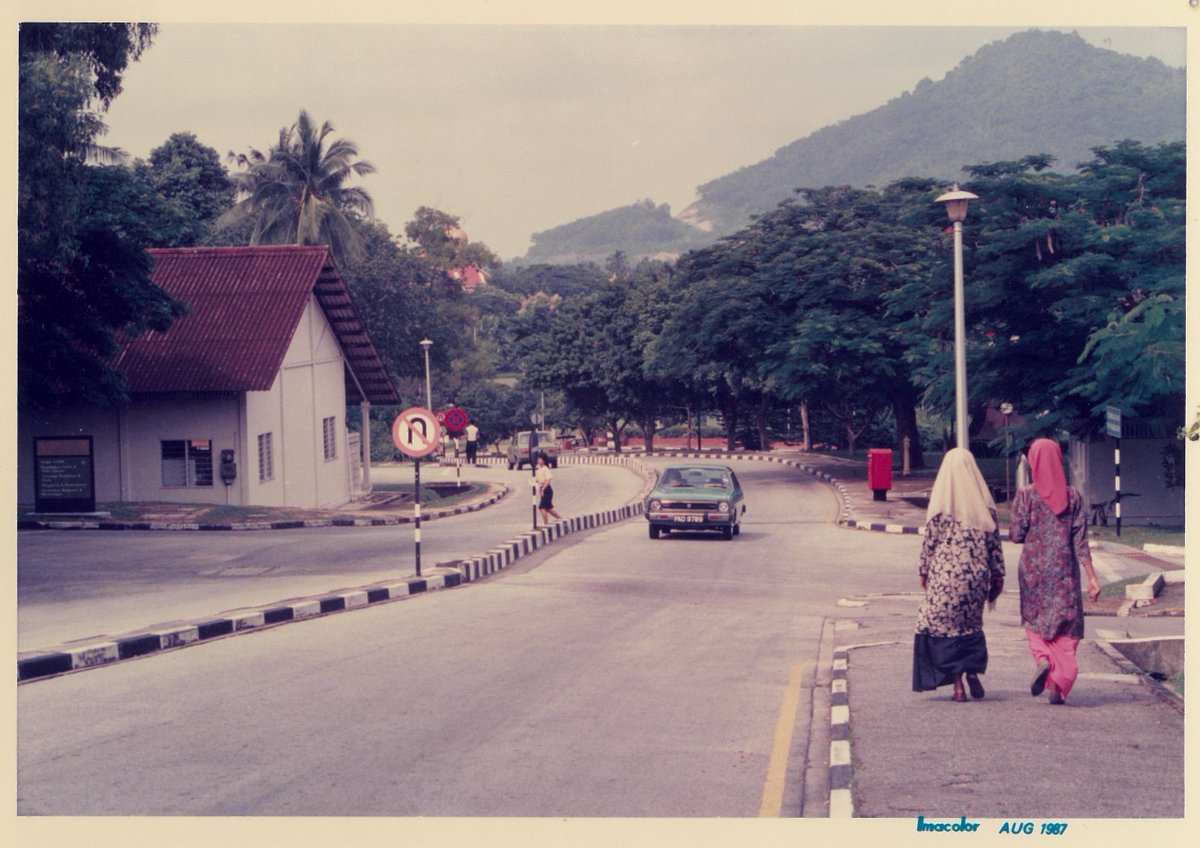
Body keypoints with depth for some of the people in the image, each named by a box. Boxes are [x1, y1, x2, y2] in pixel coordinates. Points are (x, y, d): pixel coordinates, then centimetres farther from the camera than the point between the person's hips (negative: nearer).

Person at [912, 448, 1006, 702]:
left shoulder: (941, 502, -5)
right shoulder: (984, 502, 4)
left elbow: (929, 541, -4)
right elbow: (994, 544, 5)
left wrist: (924, 572, 7)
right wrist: (997, 577, 12)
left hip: (945, 574, -3)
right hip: (977, 575, 3)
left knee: (944, 626, 5)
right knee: (971, 624, 20)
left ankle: (957, 685, 1)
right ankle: (973, 672, 3)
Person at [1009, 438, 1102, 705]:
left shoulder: (1026, 496, -7)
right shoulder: (1073, 496, -1)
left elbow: (1016, 535, -7)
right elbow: (1080, 541, -4)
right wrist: (1092, 577, -3)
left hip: (1033, 570, -1)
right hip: (1065, 572, 1)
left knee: (1035, 623, 16)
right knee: (1066, 628, 8)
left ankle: (1042, 659, -13)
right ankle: (1059, 687, 0)